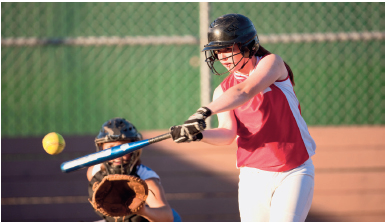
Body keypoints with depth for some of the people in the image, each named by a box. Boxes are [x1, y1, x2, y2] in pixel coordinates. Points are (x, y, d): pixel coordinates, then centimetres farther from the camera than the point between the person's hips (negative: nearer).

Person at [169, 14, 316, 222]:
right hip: (253, 174, 4)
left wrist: (205, 111, -38)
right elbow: (228, 133, -9)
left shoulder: (271, 63, -5)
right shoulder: (223, 91, 7)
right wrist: (198, 134, -31)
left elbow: (245, 92, -24)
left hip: (294, 172, -4)